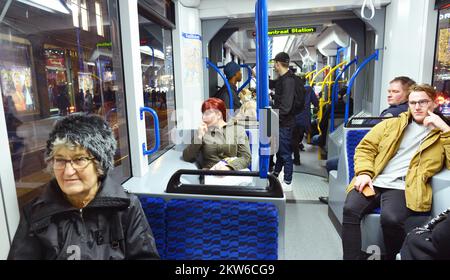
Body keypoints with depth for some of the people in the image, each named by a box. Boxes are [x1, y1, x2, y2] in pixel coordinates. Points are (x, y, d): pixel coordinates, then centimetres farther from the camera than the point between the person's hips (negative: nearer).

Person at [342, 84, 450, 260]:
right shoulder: (392, 124, 21)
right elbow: (365, 148, 15)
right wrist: (364, 173, -2)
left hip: (402, 187, -2)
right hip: (373, 182, 2)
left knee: (391, 218, -32)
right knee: (350, 209, -27)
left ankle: (392, 257, -5)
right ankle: (351, 258, -15)